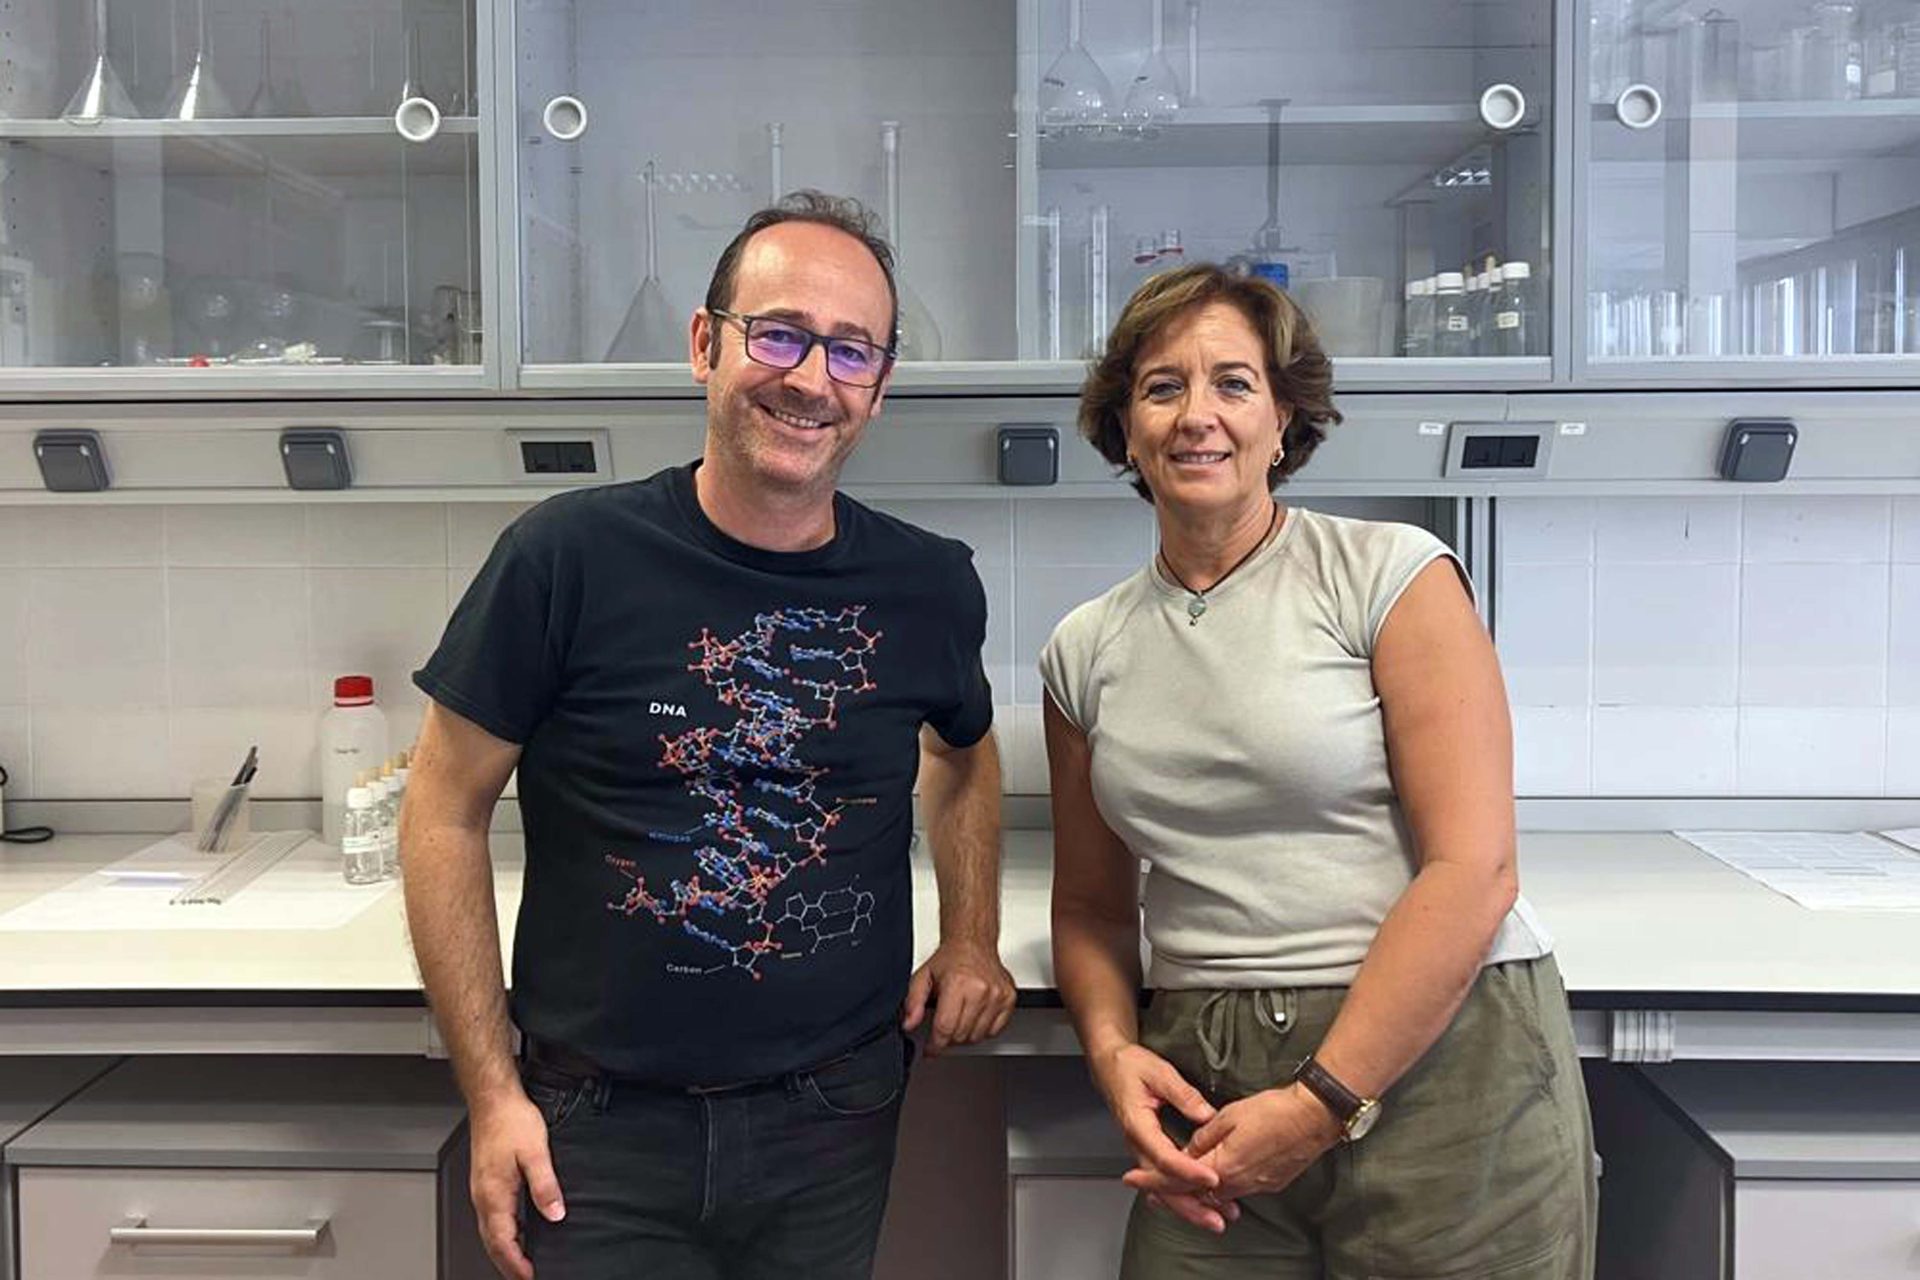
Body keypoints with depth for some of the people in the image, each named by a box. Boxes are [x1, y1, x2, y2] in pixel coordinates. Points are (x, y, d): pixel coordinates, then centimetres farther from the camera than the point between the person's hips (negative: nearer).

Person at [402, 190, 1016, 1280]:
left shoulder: (930, 587, -3)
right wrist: (493, 1095, -6)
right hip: (602, 1128, -2)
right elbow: (448, 813, -6)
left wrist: (973, 937, 6)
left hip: (837, 1115, 3)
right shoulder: (569, 557, -13)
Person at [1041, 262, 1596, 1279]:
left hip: (1437, 1059, -3)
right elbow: (1089, 905, 15)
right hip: (1208, 1088, 3)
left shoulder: (1390, 574, -6)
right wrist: (1111, 1047, -5)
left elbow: (1473, 871, -12)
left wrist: (1321, 1105, -14)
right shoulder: (1086, 651, 8)